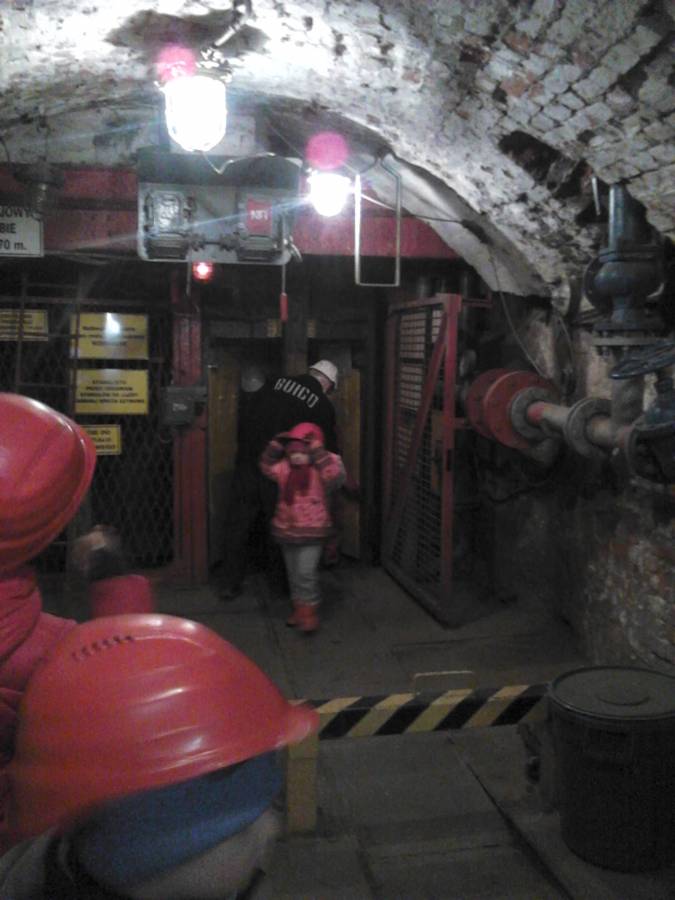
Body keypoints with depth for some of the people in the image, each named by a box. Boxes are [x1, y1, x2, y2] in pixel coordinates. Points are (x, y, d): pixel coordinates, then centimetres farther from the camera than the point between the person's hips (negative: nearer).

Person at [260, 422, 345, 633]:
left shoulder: (321, 469, -13)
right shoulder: (285, 468, 3)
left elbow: (335, 473, -32)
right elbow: (266, 466, 14)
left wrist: (319, 452, -30)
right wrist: (276, 445, 0)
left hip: (311, 532, -6)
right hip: (286, 530, 6)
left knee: (306, 572, -12)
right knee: (293, 573, 17)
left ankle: (309, 612, 2)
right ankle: (298, 608, 33)